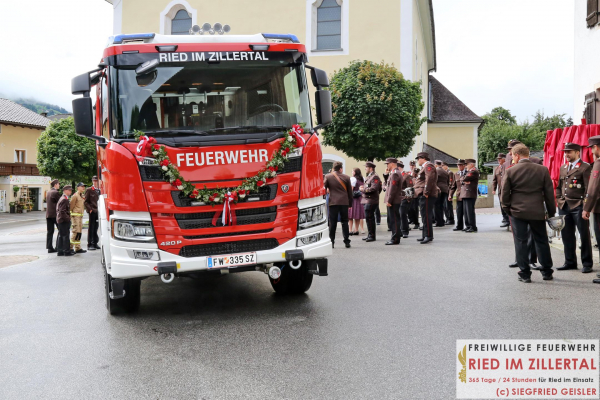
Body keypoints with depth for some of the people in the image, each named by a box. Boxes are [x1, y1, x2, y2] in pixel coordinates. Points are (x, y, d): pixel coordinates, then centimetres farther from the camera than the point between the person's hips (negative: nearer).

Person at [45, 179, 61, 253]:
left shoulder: (48, 192, 13)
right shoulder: (56, 192, -11)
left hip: (48, 214, 8)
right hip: (55, 214, -8)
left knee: (49, 232, 7)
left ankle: (49, 247, 7)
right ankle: (58, 246, -2)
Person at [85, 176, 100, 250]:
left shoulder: (100, 190, 15)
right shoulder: (89, 190, 0)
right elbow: (85, 202, -1)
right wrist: (90, 209, -12)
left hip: (98, 211, 5)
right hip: (92, 211, -5)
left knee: (96, 228, 9)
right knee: (91, 228, -3)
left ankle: (95, 244, 15)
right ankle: (89, 245, 1)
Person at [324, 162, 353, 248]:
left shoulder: (328, 177, 0)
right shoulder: (346, 177, 4)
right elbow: (350, 192, 7)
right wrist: (350, 204, 15)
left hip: (333, 202, -1)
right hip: (344, 202, 1)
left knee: (332, 223, 2)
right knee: (344, 222, 7)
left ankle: (331, 241, 1)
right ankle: (346, 241, 6)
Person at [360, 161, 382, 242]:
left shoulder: (375, 177, -13)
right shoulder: (369, 176, 19)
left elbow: (373, 188, -24)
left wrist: (363, 189, -15)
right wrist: (362, 188, 9)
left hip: (371, 201, -10)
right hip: (367, 201, 10)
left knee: (369, 218, -8)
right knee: (369, 218, 14)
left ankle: (372, 236, -3)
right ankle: (370, 235, 21)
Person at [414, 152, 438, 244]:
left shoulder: (428, 166, -9)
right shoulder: (425, 167, 24)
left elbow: (430, 178, -24)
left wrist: (426, 192, -23)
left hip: (426, 196, -11)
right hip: (423, 196, 11)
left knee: (426, 216, -11)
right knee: (425, 216, 13)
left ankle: (428, 236, -11)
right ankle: (426, 236, 18)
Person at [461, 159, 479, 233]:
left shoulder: (474, 171, -10)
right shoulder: (469, 171, 23)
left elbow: (464, 179, -19)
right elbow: (463, 180, 16)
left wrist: (464, 180, 1)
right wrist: (465, 182, -4)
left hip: (470, 194, -10)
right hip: (465, 194, 10)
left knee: (470, 211, -9)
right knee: (466, 211, 11)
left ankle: (473, 227, -6)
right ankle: (468, 226, 16)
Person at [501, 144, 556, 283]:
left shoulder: (510, 171, -6)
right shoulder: (542, 170, -1)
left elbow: (505, 194, -3)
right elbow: (549, 193, 2)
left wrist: (507, 209, 12)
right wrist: (551, 212, 11)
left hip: (517, 212, -2)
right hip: (537, 212, 2)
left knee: (521, 242, 5)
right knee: (541, 241, 14)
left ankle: (525, 274, 6)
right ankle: (547, 272, 22)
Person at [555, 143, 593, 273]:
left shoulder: (585, 167, -5)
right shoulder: (563, 168, 16)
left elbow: (589, 188, -10)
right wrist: (559, 200, 12)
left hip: (578, 206, -7)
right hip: (564, 207, 7)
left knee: (584, 235, 1)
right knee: (567, 236, 9)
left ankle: (587, 264, 8)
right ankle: (570, 262, 19)